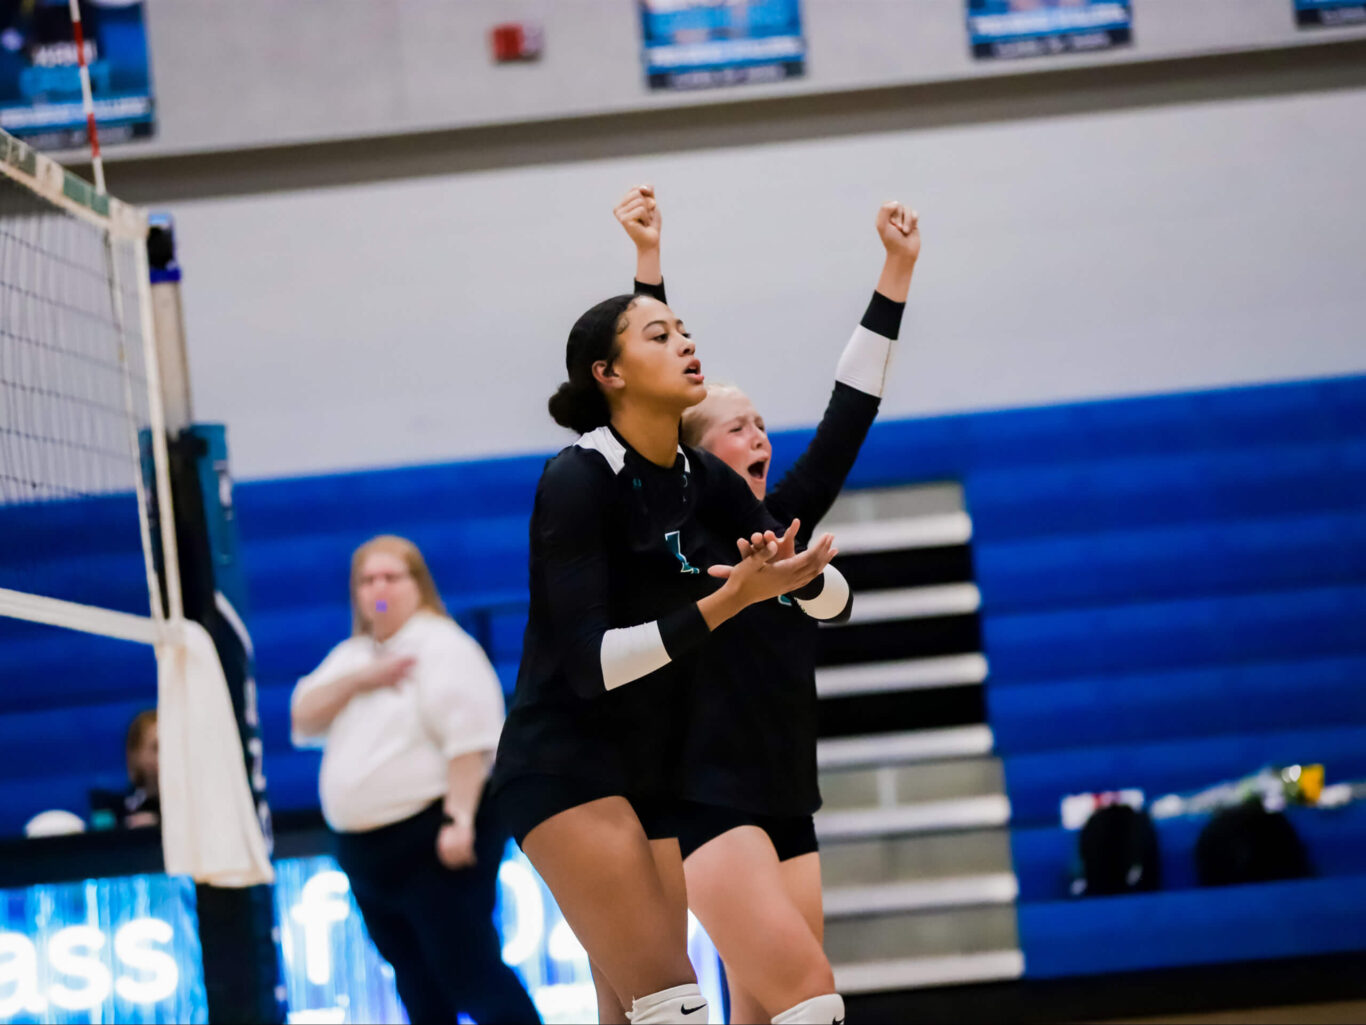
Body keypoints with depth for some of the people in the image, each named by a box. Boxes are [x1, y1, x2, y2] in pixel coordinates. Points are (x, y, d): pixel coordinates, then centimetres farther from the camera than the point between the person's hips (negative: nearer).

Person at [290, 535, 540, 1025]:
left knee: (469, 975, -11)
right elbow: (304, 719, 4)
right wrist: (360, 679, -11)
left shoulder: (441, 647, -8)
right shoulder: (350, 657, 16)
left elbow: (468, 740, -18)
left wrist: (459, 819, -27)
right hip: (367, 851, 8)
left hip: (435, 839, -8)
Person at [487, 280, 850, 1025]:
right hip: (563, 766, -7)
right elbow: (591, 663, -22)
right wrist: (729, 600, -29)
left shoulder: (707, 483, 5)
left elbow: (832, 596, 8)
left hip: (653, 774, 7)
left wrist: (786, 571, -15)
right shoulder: (577, 480, -14)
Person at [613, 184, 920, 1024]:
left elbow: (850, 411, 13)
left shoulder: (782, 523, 13)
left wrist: (898, 272, 12)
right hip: (706, 804, -7)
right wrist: (649, 260, -16)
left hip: (787, 805, 7)